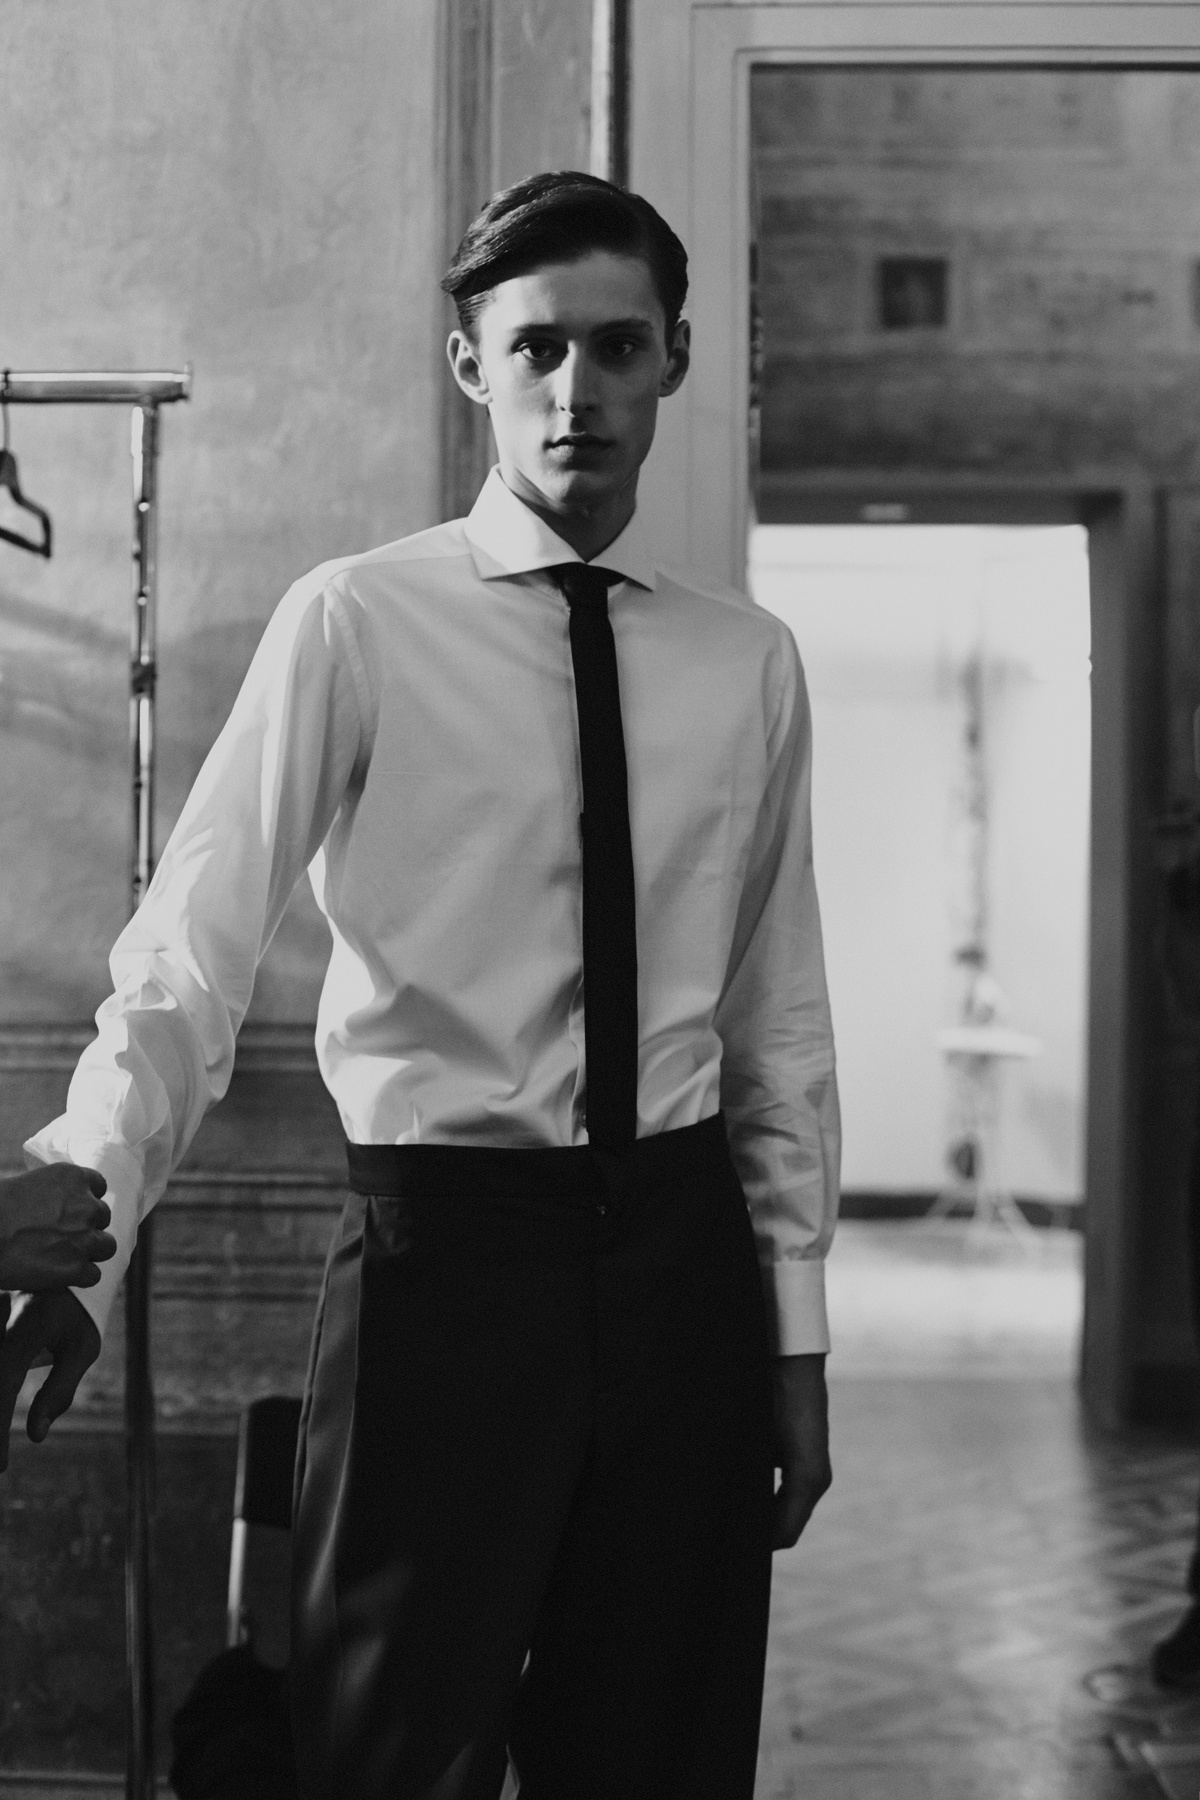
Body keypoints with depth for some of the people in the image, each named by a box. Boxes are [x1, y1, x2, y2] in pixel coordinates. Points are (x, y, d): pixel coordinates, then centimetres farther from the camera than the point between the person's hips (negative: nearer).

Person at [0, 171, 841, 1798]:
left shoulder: (749, 662, 6)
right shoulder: (356, 626, -6)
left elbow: (781, 1016, 9)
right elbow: (187, 965, -13)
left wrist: (796, 1331, 7)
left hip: (680, 1252, 4)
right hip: (442, 1247, -3)